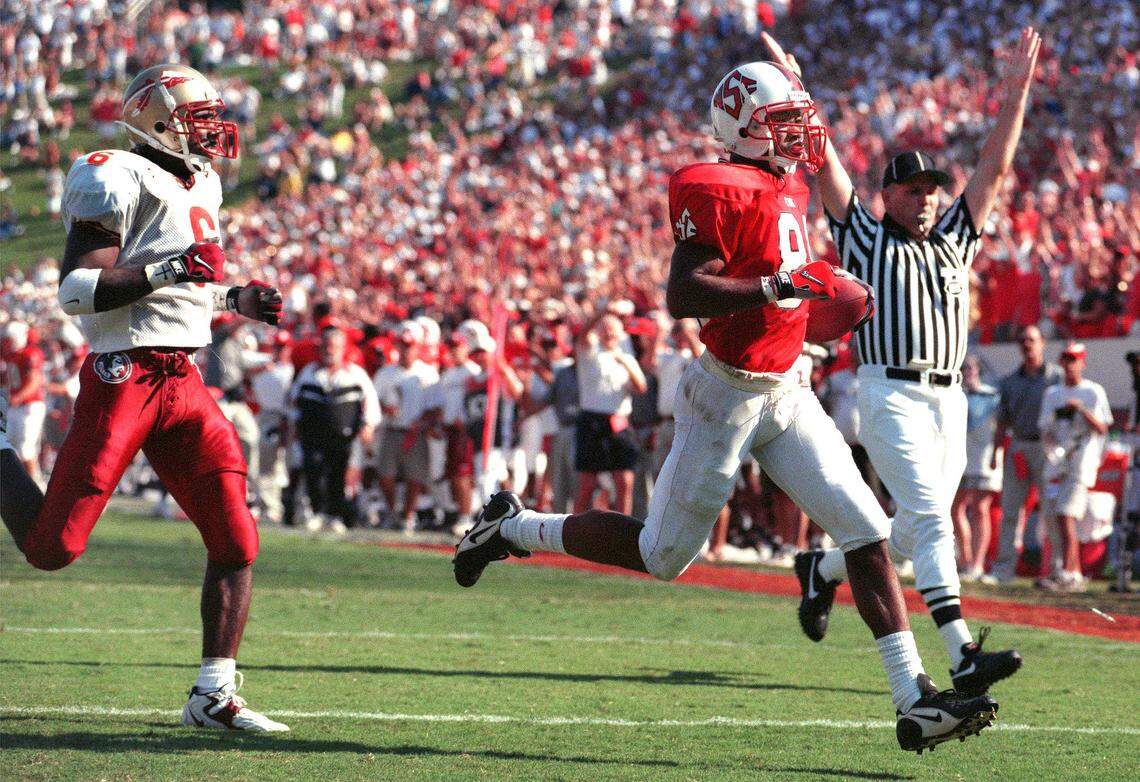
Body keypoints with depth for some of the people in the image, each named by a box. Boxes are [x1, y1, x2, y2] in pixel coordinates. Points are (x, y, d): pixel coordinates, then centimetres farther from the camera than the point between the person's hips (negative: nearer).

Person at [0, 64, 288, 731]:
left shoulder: (200, 186, 18)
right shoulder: (120, 181, -11)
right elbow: (76, 289, -18)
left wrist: (236, 298, 15)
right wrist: (169, 269, -24)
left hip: (183, 380, 8)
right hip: (122, 374, -8)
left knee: (237, 543, -1)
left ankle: (213, 695, 7)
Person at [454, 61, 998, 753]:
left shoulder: (787, 189, 9)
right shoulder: (724, 192, -19)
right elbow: (682, 295, -28)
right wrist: (780, 286, -33)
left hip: (786, 392, 8)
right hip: (727, 397, -8)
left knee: (868, 532, -3)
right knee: (662, 556, 5)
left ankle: (915, 700, -5)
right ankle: (511, 527, 25)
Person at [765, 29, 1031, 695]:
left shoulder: (953, 242, 20)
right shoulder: (867, 238, 9)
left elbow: (996, 169, 17)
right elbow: (826, 166, 2)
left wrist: (1017, 93, 11)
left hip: (950, 400, 6)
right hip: (893, 394, -6)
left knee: (916, 528, 9)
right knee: (931, 519, -17)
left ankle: (823, 569, 36)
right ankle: (964, 658, -25)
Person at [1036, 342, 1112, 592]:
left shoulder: (1094, 392, 2)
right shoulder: (1052, 393, 17)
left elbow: (1102, 429, -5)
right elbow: (1045, 429, 16)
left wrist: (1082, 410, -18)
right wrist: (1049, 440, -7)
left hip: (1081, 460, -6)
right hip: (1055, 459, 6)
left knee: (1065, 515, -17)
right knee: (1050, 517, 3)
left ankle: (1066, 573, -19)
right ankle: (1075, 575, 11)